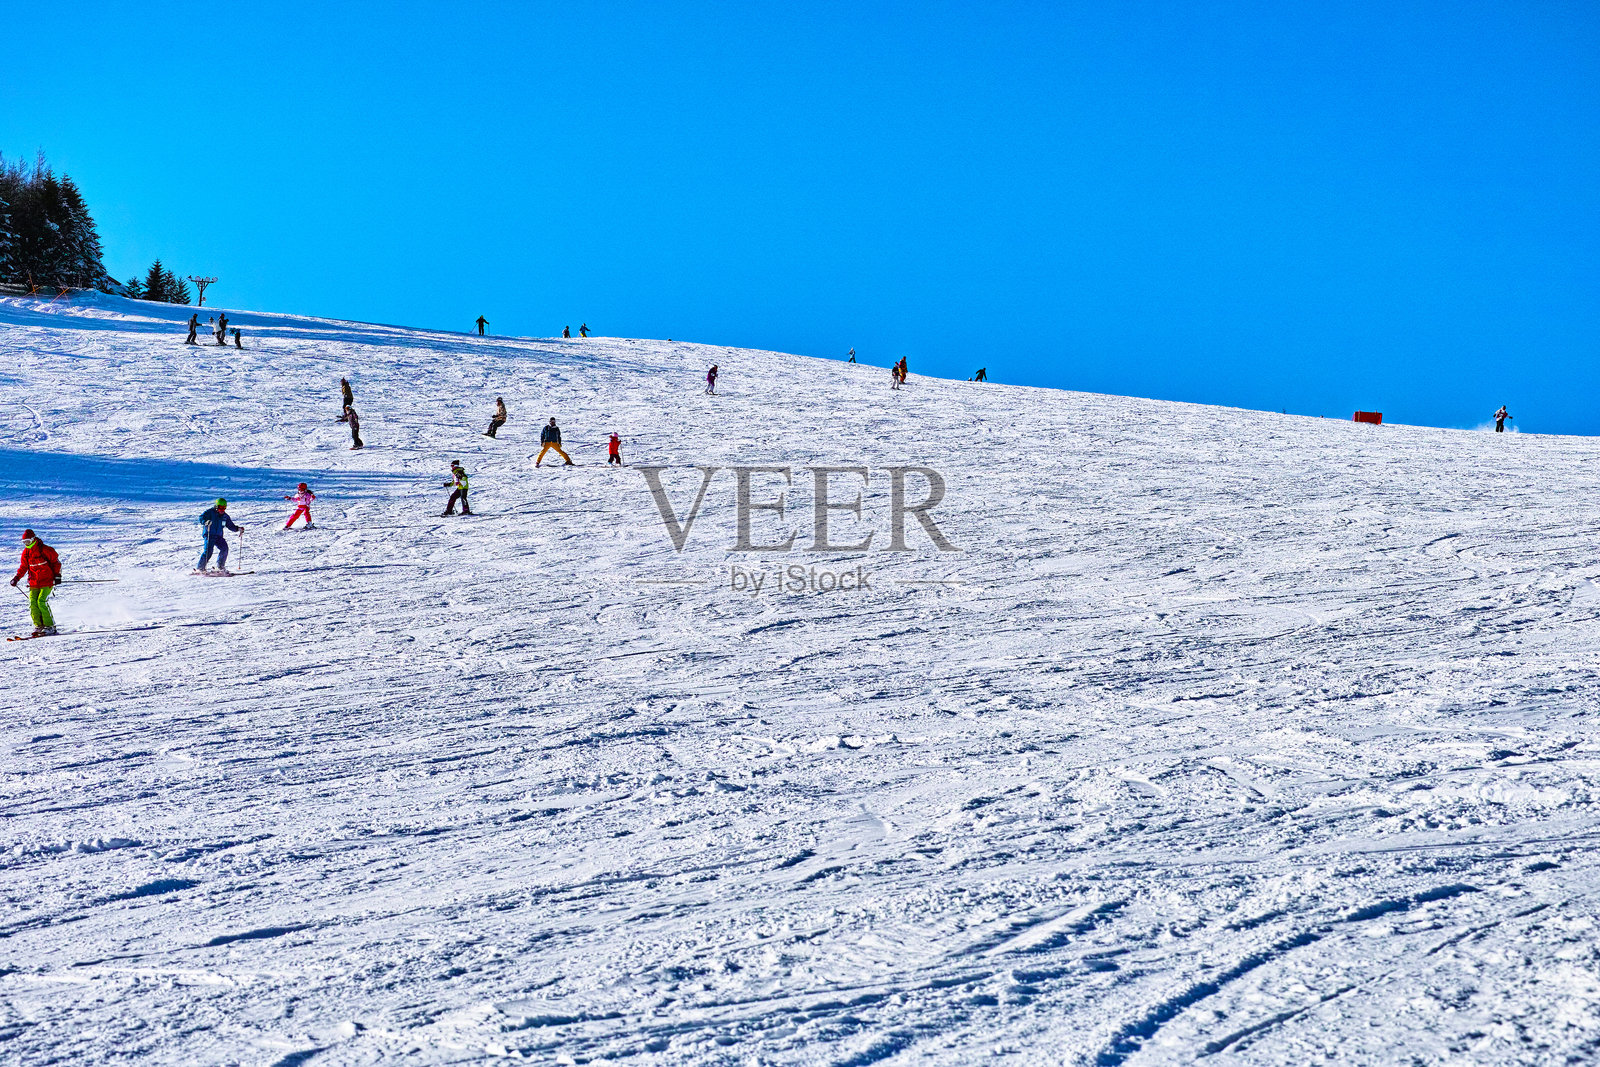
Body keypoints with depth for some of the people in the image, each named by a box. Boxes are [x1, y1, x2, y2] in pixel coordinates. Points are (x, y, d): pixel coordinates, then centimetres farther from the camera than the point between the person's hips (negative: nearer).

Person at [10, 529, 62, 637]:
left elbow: (56, 561, -1)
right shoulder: (26, 552, 8)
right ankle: (38, 626, -2)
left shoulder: (44, 549, -8)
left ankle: (50, 627, -11)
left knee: (41, 602, -17)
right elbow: (23, 567, 17)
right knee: (32, 603, -8)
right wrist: (16, 578, 4)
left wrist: (57, 575, -6)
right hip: (34, 582, 6)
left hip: (47, 581, -6)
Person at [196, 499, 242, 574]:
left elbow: (231, 526, 19)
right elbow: (201, 518, -16)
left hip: (219, 536, 5)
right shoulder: (210, 512, -3)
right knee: (208, 551, -19)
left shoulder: (225, 516, 12)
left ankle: (220, 567, -1)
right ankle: (199, 568, -9)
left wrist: (238, 528, 2)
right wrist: (206, 522, -37)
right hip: (209, 535, -5)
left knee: (224, 548, -15)